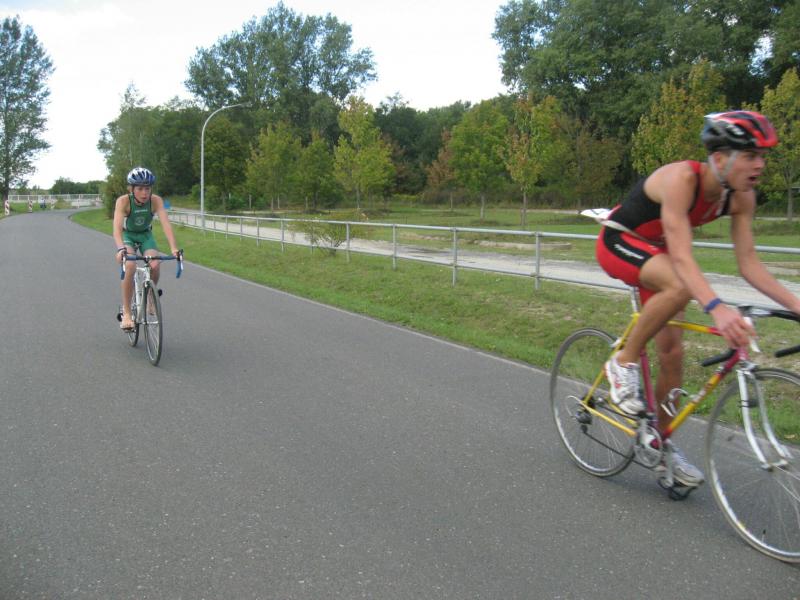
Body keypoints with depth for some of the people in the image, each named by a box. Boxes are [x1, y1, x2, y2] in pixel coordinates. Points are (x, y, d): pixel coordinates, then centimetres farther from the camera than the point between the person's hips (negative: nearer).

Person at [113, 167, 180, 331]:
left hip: (146, 236, 2)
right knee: (130, 267, -29)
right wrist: (120, 249, -56)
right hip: (128, 235, -2)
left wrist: (173, 248, -49)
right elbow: (117, 228, -39)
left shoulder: (156, 200, -24)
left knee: (155, 265, -24)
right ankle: (126, 313, -19)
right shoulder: (123, 201, -28)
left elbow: (166, 224, -35)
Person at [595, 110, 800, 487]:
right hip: (618, 243, -7)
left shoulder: (741, 196, -12)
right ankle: (624, 362, -16)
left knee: (672, 353, 2)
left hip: (654, 251, 7)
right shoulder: (681, 178, -33)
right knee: (681, 286, -37)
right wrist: (716, 308, -56)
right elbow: (681, 257, -42)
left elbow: (749, 263, -11)